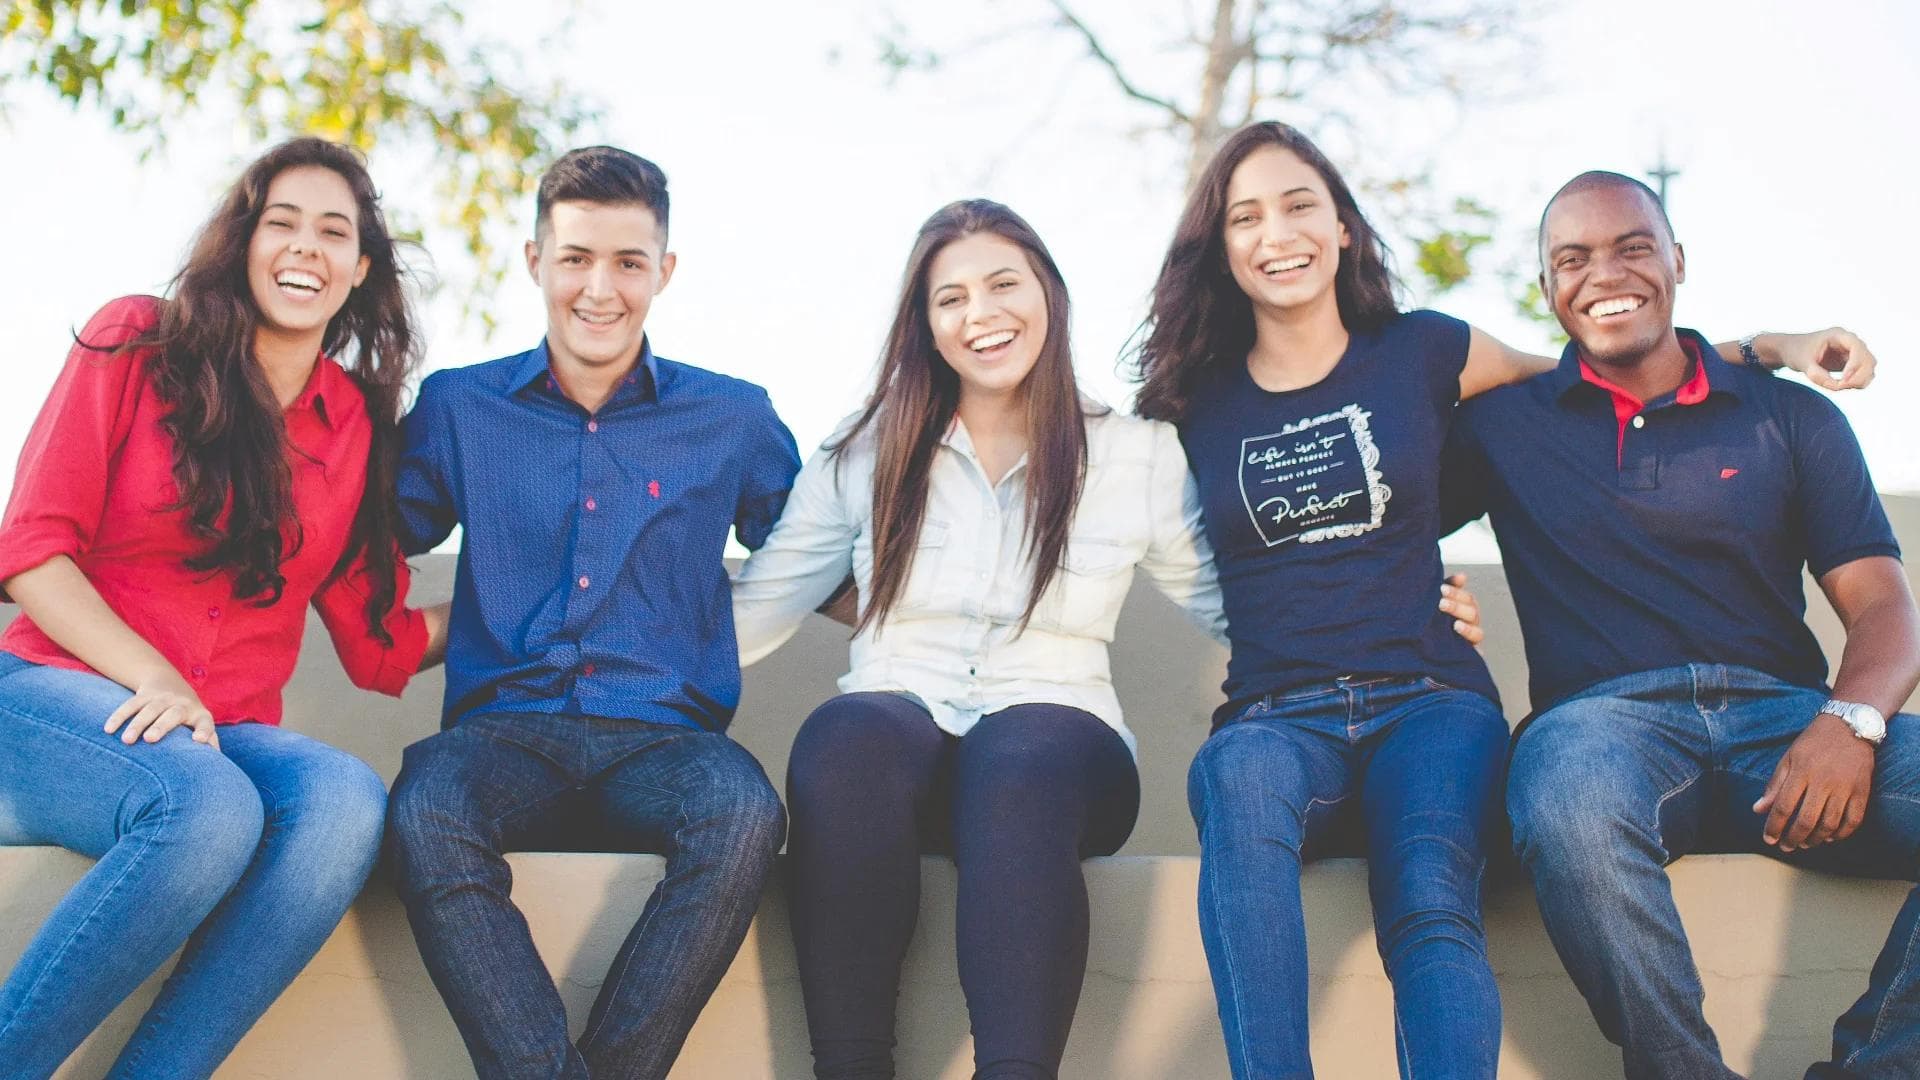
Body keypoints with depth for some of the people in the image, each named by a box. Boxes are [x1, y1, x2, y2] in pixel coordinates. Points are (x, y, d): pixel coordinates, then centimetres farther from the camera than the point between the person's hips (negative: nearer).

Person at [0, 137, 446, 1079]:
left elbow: (379, 647, 13)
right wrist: (151, 680, -16)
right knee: (209, 806, -37)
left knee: (347, 801, -31)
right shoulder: (139, 343, 3)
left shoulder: (361, 424, 12)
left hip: (225, 736, 4)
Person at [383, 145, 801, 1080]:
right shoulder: (457, 407, 15)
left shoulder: (733, 419, 14)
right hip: (503, 730, 0)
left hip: (663, 737, 0)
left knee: (744, 812, -35)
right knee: (424, 816, -35)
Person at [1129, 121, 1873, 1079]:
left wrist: (1773, 347, 21)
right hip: (1275, 718, 0)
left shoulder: (1420, 352, 12)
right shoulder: (1197, 404, 13)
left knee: (1432, 903, -34)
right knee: (1241, 778, -39)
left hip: (1428, 702, 0)